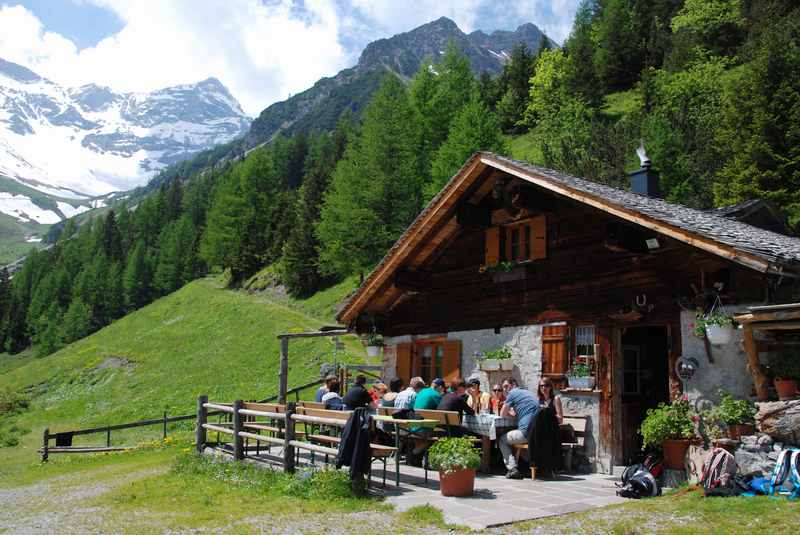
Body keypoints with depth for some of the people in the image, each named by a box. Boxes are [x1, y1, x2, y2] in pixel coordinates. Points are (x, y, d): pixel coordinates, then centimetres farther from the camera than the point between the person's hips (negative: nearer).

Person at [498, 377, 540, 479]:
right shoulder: (529, 393, 24)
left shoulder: (513, 393, 0)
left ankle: (512, 469, 1)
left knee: (502, 440, 15)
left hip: (527, 431, -8)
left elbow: (503, 414, 4)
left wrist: (509, 413, 19)